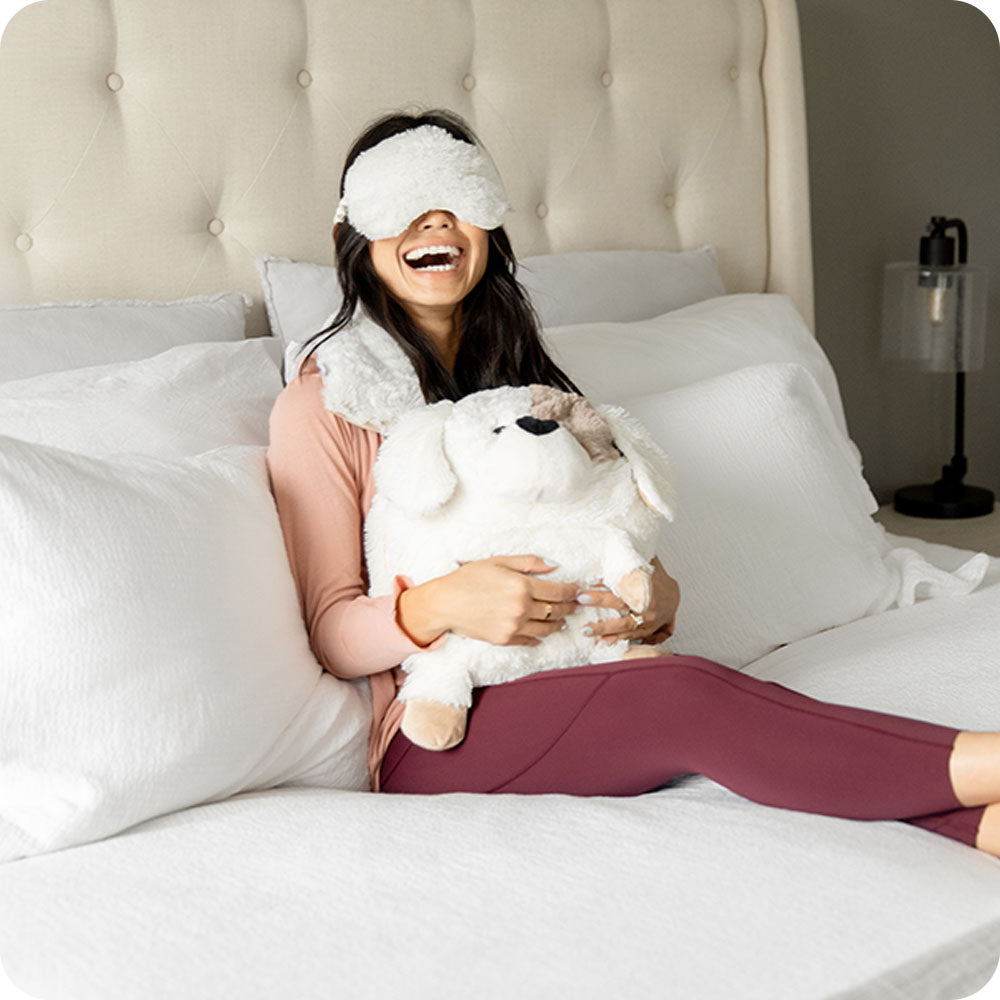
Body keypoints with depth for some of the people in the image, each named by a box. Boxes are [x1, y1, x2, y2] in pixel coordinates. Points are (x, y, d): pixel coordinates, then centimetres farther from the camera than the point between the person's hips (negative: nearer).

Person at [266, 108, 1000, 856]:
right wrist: (441, 605, -24)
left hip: (571, 687, 5)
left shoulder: (524, 380, 18)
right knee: (689, 697, -31)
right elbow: (330, 635, -4)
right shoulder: (321, 406, 0)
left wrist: (658, 597, -7)